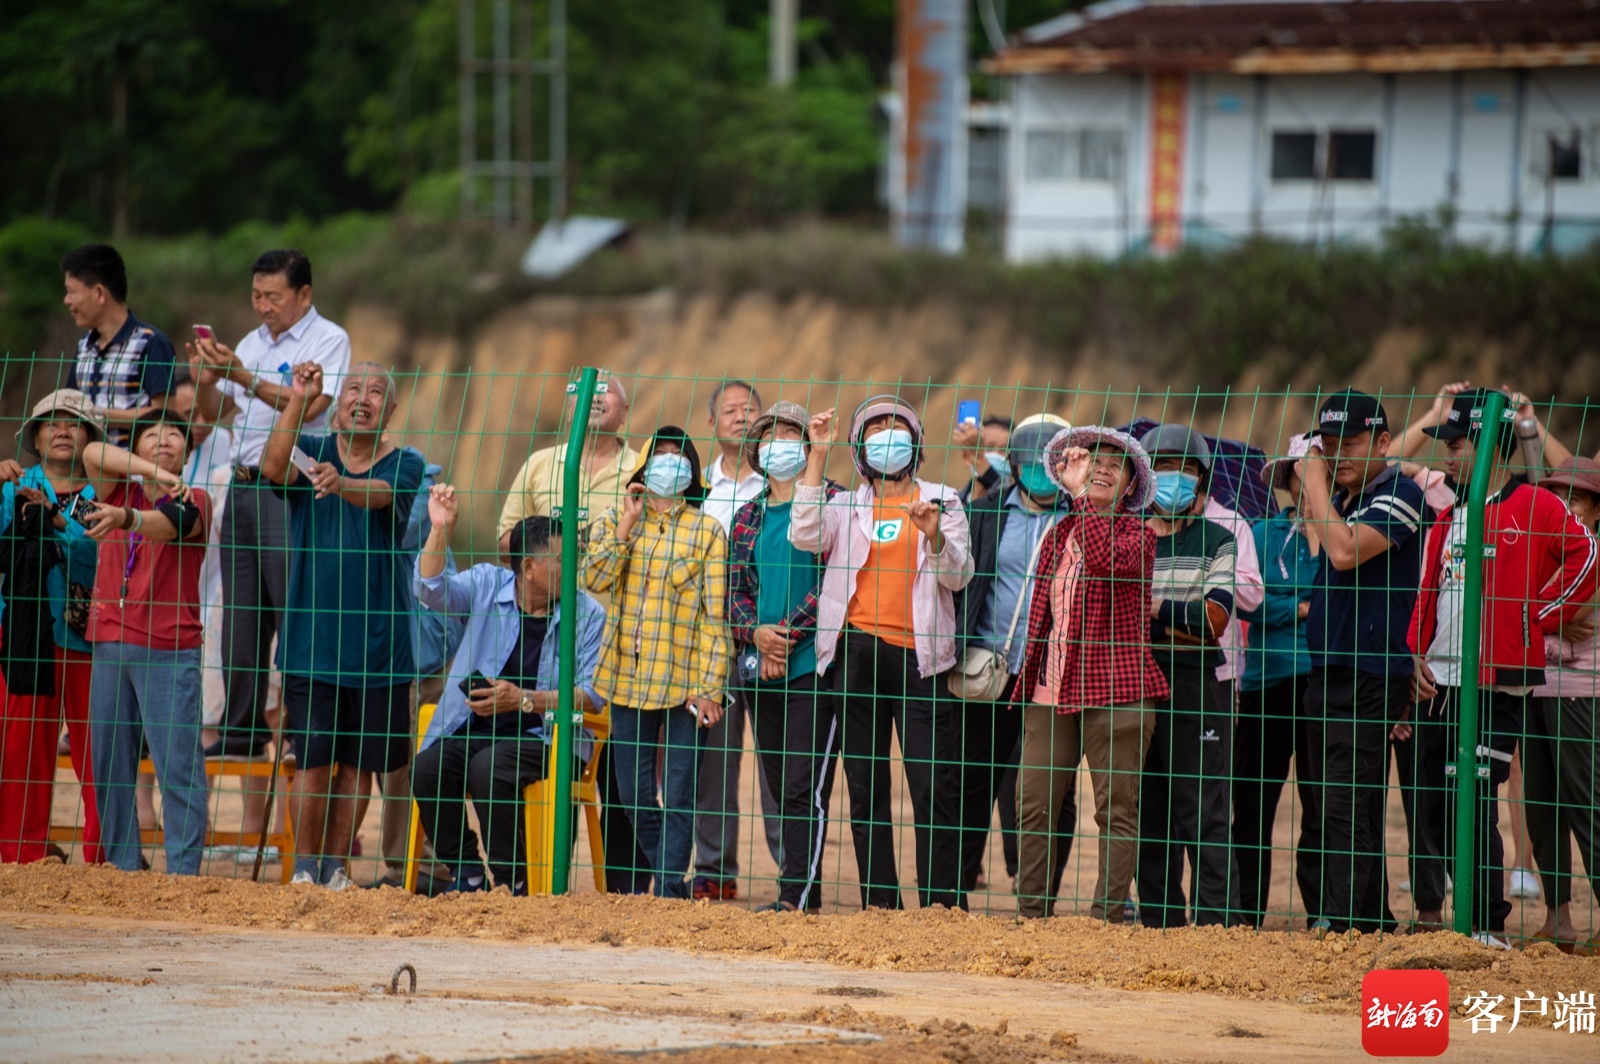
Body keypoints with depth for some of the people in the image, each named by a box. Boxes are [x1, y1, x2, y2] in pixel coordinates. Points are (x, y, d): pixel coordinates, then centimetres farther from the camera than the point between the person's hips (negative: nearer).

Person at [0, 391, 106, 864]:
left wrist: (55, 518, -21)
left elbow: (100, 549, -7)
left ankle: (103, 857, -3)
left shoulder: (102, 494, 9)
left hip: (88, 637, -1)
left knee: (96, 753, -6)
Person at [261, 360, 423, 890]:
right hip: (311, 640, -1)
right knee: (314, 758, -5)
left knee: (359, 762, 6)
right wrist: (297, 402, -29)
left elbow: (382, 495, -21)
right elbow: (274, 468, -18)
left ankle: (334, 865, 16)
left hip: (378, 641, 1)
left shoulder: (404, 464, 1)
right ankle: (304, 867, 4)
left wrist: (339, 484, -44)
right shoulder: (311, 450, 4)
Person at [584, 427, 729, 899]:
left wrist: (709, 688, -9)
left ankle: (669, 892, -3)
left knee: (679, 797, -5)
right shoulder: (613, 522, 10)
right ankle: (669, 880, 20)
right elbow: (595, 578, -7)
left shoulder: (707, 532, 2)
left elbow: (715, 617, -2)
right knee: (635, 797, 6)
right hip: (626, 679, 3)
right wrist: (625, 528, -12)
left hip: (684, 683, -3)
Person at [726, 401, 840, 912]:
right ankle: (803, 894, 13)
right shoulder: (748, 518, 17)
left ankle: (796, 896, -16)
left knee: (804, 788, -12)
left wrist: (788, 637, -13)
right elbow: (734, 589, 13)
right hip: (760, 671, 6)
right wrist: (757, 632, -8)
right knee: (779, 788, 8)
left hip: (812, 665, -6)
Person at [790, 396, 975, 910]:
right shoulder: (847, 505, 13)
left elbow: (958, 575, 1)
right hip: (858, 651, 2)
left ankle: (943, 903, -6)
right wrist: (818, 456, -5)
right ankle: (878, 902, 9)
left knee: (935, 786, -8)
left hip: (919, 654, -2)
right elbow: (805, 536, -6)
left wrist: (934, 535, -20)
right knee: (865, 785, 4)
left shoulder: (941, 502, 11)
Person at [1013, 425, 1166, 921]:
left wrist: (1080, 494, -20)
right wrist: (1029, 672, 21)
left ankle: (1107, 917, 1)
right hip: (1052, 689, 6)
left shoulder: (1137, 533, -1)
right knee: (1032, 803, 1)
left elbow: (1106, 559, -25)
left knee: (1116, 810, -2)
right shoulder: (1059, 534, 17)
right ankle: (1031, 915, 7)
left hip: (1114, 692, -6)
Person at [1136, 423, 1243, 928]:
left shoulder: (1216, 541, 5)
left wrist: (1154, 608, -11)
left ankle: (1219, 920, -7)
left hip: (1196, 691, -3)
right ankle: (1158, 921, 13)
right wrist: (1181, 621, -8)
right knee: (1148, 812, 7)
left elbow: (1215, 619, -7)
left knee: (1202, 812, -7)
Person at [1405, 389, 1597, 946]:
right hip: (1439, 684, 8)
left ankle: (1490, 926, -7)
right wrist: (1420, 655, 10)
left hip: (1497, 685, -8)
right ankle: (1429, 916, 19)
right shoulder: (1448, 519, 19)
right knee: (1427, 801, 9)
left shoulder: (1534, 507, -5)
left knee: (1475, 803, -12)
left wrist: (1540, 616, -12)